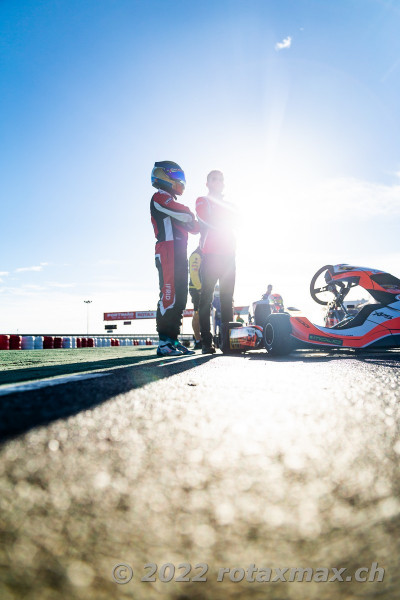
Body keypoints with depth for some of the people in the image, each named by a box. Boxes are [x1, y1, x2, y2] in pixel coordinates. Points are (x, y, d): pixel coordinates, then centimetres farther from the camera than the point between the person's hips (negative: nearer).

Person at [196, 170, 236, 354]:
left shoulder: (229, 206, 28)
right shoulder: (202, 201, 11)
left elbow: (230, 230, 21)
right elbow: (208, 221, -7)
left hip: (228, 255, 6)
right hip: (210, 254, -5)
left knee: (227, 298, 1)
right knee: (207, 297, -9)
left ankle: (227, 340, 3)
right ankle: (206, 342, -9)